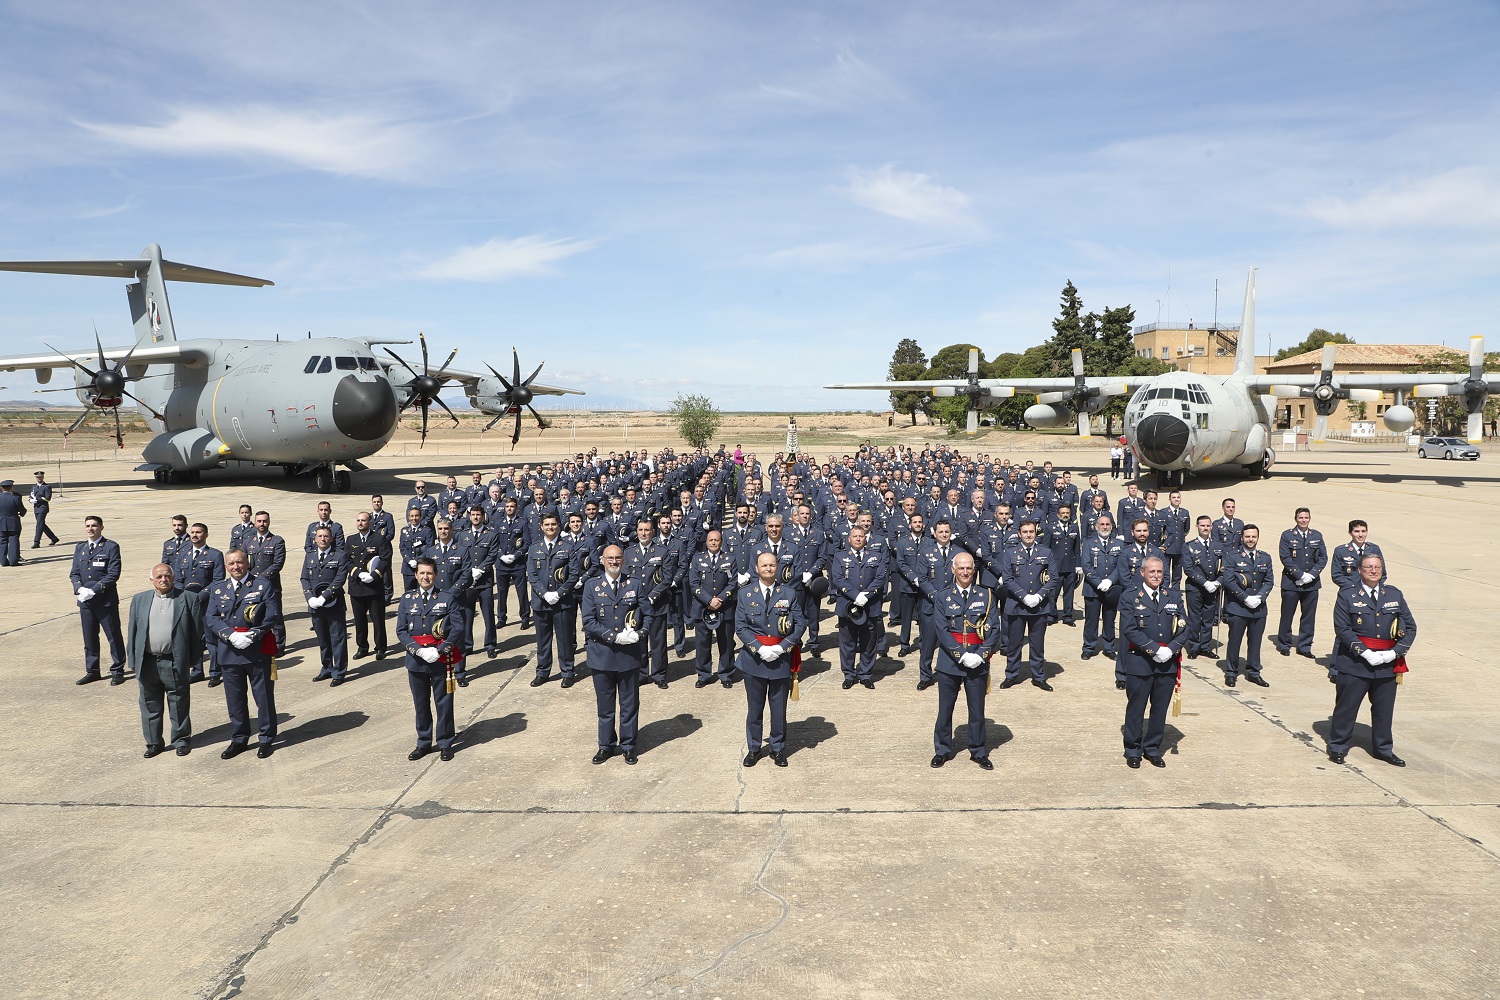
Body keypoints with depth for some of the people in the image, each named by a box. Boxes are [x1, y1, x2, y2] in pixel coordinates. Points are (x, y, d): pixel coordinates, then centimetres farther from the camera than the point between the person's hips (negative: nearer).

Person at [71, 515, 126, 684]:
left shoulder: (111, 547, -6)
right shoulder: (80, 548, 12)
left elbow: (113, 574, -12)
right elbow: (74, 573, 11)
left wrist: (94, 590, -18)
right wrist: (80, 588, -9)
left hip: (106, 600, -5)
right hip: (85, 601, 5)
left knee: (114, 637, 2)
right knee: (89, 638, 13)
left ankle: (117, 671, 11)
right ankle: (92, 671, 24)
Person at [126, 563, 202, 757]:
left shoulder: (189, 599, -1)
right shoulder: (139, 600, 8)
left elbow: (196, 631, -1)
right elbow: (132, 632, 9)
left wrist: (192, 659, -4)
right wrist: (133, 661, 4)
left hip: (175, 663, -3)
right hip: (147, 663, 3)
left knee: (179, 705, 7)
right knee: (150, 705, 12)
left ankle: (181, 740, 20)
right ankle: (154, 742, 25)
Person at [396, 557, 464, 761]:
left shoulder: (447, 599, -2)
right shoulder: (407, 599, 5)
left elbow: (458, 628, -8)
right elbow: (401, 630, 1)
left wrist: (439, 651, -17)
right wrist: (419, 650, -12)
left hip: (441, 661, -2)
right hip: (416, 661, 2)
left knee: (443, 703, 6)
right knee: (421, 704, 12)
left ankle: (445, 744, 17)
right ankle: (423, 743, 24)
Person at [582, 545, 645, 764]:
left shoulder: (634, 586, 5)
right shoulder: (592, 587, 0)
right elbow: (589, 622, -7)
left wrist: (637, 633, -15)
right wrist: (615, 637, -17)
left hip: (629, 655, 1)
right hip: (602, 654, 0)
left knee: (629, 703, 8)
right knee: (605, 704, 10)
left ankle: (628, 746, 22)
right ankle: (606, 746, 25)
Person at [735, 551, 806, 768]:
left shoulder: (789, 592, 0)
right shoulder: (745, 593, 0)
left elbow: (799, 624, -2)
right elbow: (740, 626, -4)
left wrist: (781, 647, -13)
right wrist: (759, 649, -15)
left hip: (781, 658, 0)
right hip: (753, 658, 0)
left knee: (779, 707, 9)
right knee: (754, 706, 10)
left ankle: (778, 748, 24)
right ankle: (753, 748, 24)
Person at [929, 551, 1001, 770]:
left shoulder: (986, 596, 3)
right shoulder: (942, 598, 0)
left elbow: (994, 629, -3)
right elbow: (941, 630, -7)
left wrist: (981, 655, -14)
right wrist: (962, 655, -16)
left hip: (978, 662, 0)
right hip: (949, 662, 0)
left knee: (977, 709, 9)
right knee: (945, 708, 8)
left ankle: (979, 752, 24)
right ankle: (942, 750, 22)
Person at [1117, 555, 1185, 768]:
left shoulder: (1174, 596, 8)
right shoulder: (1129, 597, -3)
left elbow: (1182, 627, 3)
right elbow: (1130, 630, -11)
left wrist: (1170, 649, -12)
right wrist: (1154, 649, -18)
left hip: (1168, 664, 4)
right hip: (1139, 663, -3)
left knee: (1160, 709, 11)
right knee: (1136, 709, 6)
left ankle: (1152, 749, 26)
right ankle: (1133, 750, 20)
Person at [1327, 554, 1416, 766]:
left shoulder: (1395, 595, 7)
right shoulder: (1347, 595, -3)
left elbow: (1410, 627, 7)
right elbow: (1342, 629, -9)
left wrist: (1394, 652, -7)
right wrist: (1366, 653, -17)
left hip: (1387, 665, 3)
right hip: (1354, 663, -3)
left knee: (1384, 708, 13)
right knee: (1346, 707, 4)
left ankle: (1383, 749, 29)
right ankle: (1337, 747, 18)